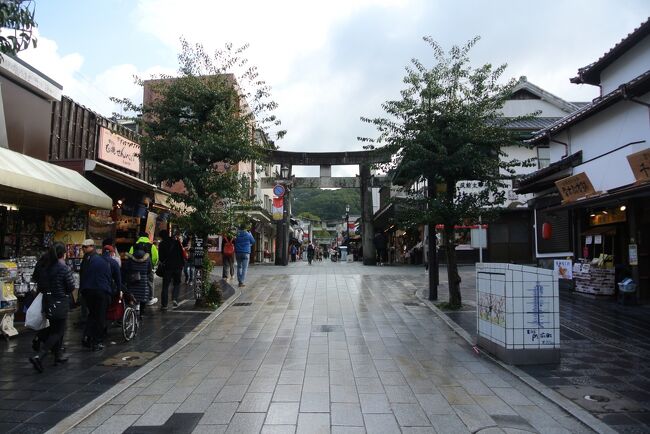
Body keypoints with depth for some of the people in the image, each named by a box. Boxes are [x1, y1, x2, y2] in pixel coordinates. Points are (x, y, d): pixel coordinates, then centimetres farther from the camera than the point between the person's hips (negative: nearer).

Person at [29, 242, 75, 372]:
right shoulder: (65, 269, -17)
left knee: (55, 330, 19)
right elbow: (71, 287, -12)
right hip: (60, 304, -7)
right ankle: (38, 357, -11)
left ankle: (58, 356, 29)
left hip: (48, 302, 7)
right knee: (57, 332, 1)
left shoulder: (47, 268, 1)